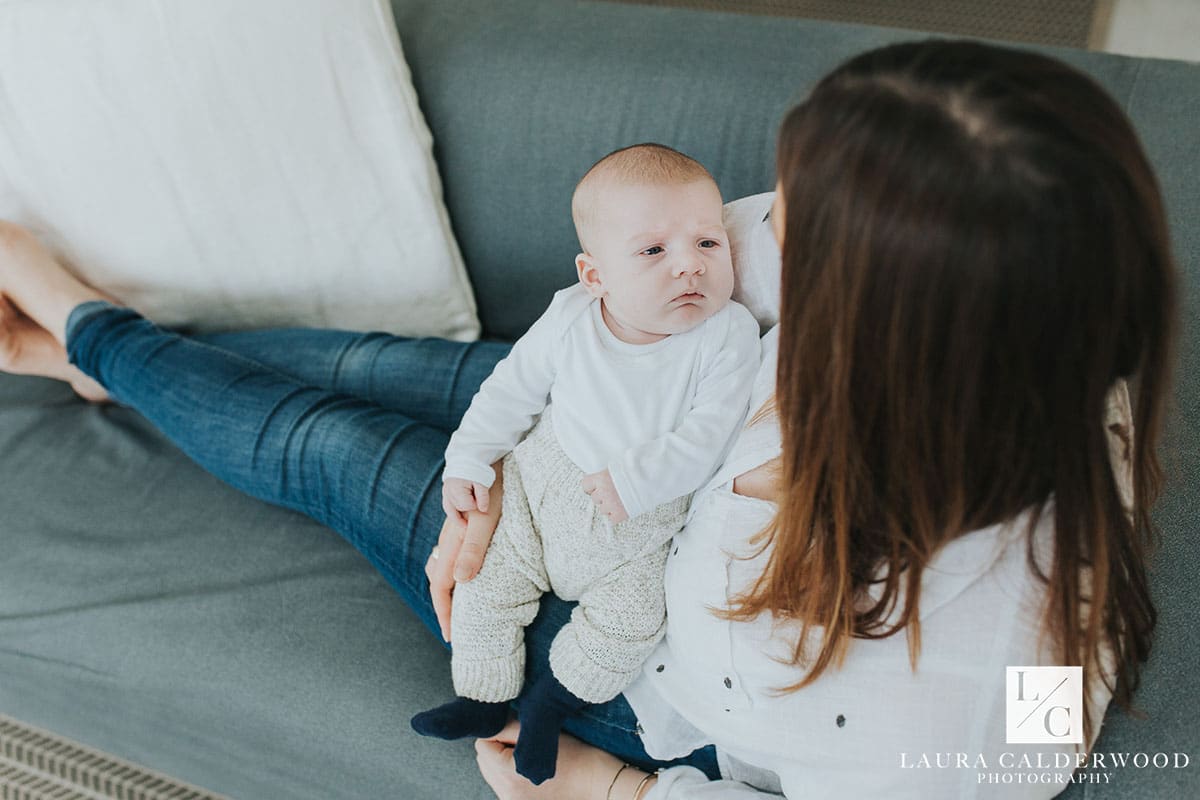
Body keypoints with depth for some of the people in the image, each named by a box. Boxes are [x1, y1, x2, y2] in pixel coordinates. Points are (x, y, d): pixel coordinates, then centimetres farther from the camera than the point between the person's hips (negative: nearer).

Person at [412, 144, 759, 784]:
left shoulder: (729, 334, -21)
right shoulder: (570, 317, -14)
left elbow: (710, 434, -24)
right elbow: (513, 389, -1)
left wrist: (631, 481, -28)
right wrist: (468, 463, -2)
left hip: (648, 514, -2)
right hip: (544, 477, 2)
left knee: (628, 617, -13)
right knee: (487, 583, 3)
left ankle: (556, 696, 13)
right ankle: (482, 699, 24)